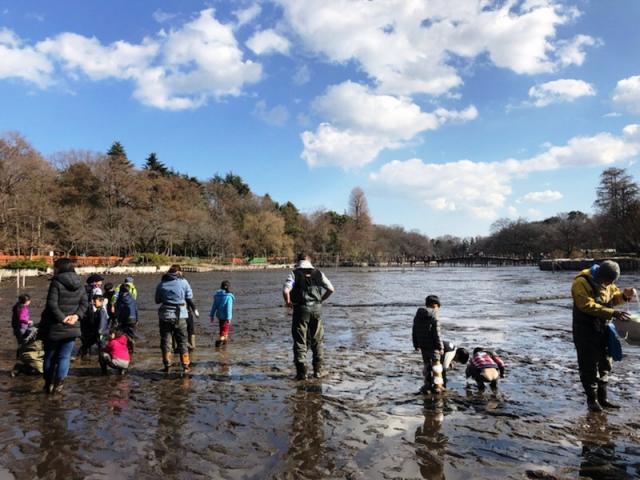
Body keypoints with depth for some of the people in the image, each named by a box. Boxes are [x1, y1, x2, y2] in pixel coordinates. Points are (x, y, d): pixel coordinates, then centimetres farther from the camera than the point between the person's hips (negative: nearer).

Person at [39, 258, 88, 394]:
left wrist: (61, 318, -13)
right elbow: (84, 303, 2)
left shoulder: (56, 283, -9)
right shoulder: (79, 285, 6)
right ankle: (58, 385, 3)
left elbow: (52, 304, -18)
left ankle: (48, 384, 21)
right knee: (64, 357, 8)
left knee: (50, 355, 14)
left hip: (54, 327, -3)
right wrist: (77, 315, -8)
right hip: (72, 327, 3)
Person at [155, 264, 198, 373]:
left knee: (165, 341, 12)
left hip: (165, 316, 1)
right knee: (182, 341, 9)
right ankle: (185, 366, 10)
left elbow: (157, 300, 11)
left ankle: (167, 365, 13)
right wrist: (195, 309, 18)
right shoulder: (183, 282, -4)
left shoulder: (161, 284, 1)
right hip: (180, 316, -1)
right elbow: (190, 299, 1)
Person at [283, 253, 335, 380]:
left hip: (301, 308, -3)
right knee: (317, 341, 15)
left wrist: (288, 302, 2)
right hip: (317, 308, 3)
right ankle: (318, 370, 19)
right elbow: (331, 289, 2)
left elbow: (286, 290, -16)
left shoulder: (294, 273, -1)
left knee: (300, 341, 6)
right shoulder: (318, 273, 8)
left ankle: (301, 372, 6)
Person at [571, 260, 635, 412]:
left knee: (604, 365, 14)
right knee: (589, 366, 0)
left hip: (603, 329, 8)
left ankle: (602, 398, 27)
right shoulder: (581, 283, -20)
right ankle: (592, 400, 11)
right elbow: (588, 305, -28)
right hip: (585, 332, -8)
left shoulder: (606, 283, 5)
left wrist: (625, 295, -5)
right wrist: (612, 313, -34)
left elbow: (614, 296, 17)